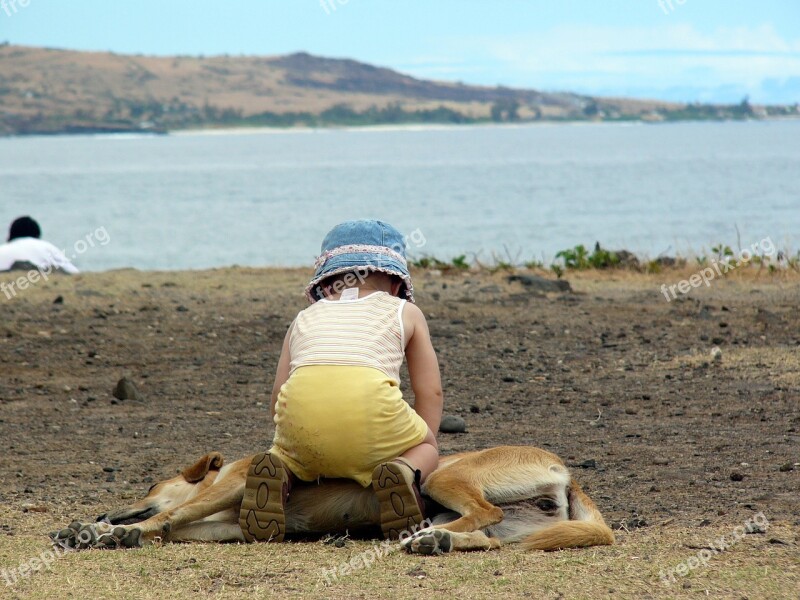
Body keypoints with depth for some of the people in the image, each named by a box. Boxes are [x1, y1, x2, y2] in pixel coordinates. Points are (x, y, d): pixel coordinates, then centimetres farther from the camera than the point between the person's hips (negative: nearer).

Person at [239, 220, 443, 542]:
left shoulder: (305, 318, 33)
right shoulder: (406, 313, 29)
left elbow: (278, 396, 28)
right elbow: (430, 391, 26)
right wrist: (420, 448, 39)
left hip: (300, 406, 2)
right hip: (371, 404, -2)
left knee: (285, 452, 35)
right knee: (426, 448, 28)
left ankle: (280, 474, -2)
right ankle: (404, 470, -9)